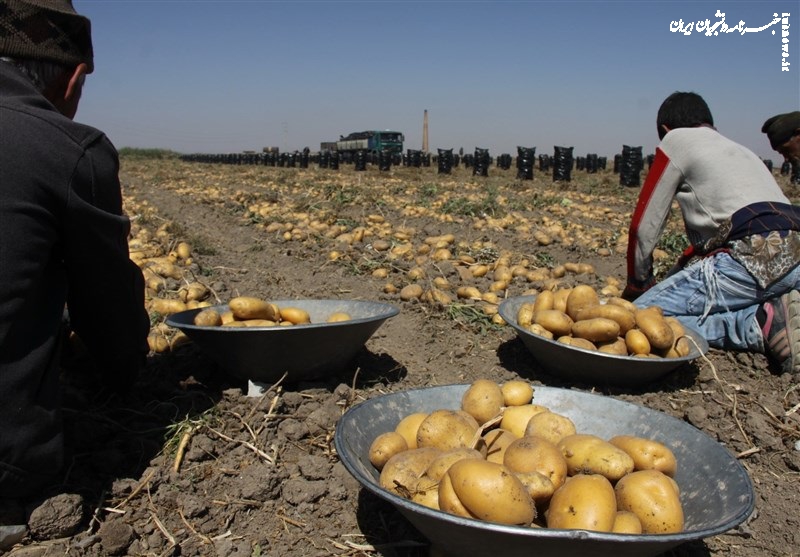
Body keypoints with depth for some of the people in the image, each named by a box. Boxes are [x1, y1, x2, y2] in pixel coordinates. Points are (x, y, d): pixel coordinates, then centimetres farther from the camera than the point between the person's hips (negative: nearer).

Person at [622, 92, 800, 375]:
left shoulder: (677, 140, 10)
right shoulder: (742, 150, 33)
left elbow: (644, 224, 9)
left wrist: (637, 285, 21)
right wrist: (676, 274, 39)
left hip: (753, 261, -8)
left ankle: (760, 324, -15)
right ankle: (772, 308, 5)